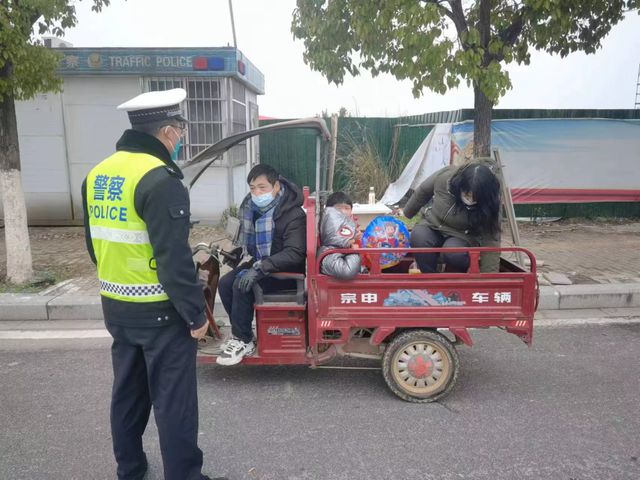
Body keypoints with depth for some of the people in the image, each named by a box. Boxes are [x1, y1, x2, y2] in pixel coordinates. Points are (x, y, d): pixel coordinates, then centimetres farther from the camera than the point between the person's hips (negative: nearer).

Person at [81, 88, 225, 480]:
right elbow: (174, 257, -23)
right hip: (160, 311, -8)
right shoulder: (159, 179, -20)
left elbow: (96, 243, 15)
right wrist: (196, 313, -15)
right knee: (173, 399, 5)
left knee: (128, 391, 21)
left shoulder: (97, 175, 7)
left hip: (115, 306, 9)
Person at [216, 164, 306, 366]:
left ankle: (244, 341, -7)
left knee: (242, 286, -25)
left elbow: (294, 253, -32)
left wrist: (259, 269, -37)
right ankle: (241, 334, 7)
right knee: (225, 283, -10)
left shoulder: (293, 214, -22)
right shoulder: (251, 207, -1)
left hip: (286, 271, -7)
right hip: (260, 264, 8)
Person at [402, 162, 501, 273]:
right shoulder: (444, 176, -23)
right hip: (432, 226, 2)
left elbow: (491, 242, -24)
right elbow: (422, 192, -3)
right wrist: (406, 214, 11)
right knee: (418, 237, -32)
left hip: (462, 236, -2)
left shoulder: (488, 205, -26)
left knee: (453, 252, -35)